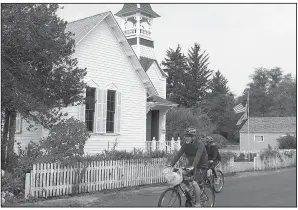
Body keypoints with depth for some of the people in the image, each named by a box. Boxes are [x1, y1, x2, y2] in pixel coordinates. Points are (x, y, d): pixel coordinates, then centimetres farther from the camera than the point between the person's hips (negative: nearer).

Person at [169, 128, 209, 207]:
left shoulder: (199, 144, -21)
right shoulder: (186, 144, -4)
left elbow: (198, 156, -33)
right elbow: (178, 154, -12)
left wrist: (192, 167, -46)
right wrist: (171, 165, -22)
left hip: (201, 166, -7)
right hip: (191, 165, 7)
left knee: (194, 183, -21)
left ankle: (198, 204, -12)